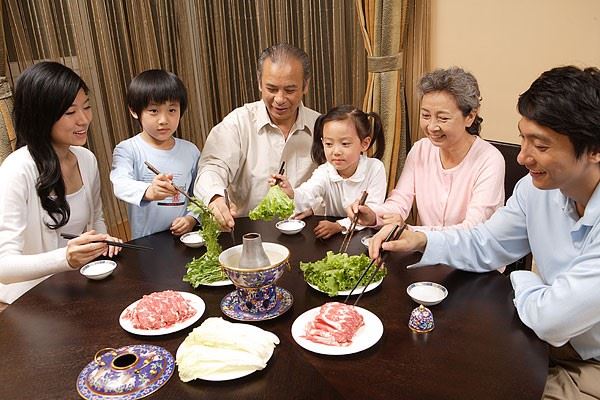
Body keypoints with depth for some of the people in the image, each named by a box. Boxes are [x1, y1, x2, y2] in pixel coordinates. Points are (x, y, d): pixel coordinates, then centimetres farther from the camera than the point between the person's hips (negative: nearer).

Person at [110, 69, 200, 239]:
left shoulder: (191, 151, 8)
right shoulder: (127, 150, -2)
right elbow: (121, 184, -21)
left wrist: (191, 219, -7)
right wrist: (149, 191, -40)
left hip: (185, 238, 2)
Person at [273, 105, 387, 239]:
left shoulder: (375, 168, -11)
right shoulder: (324, 173, -7)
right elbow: (307, 197, -27)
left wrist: (339, 226, -28)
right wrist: (291, 195, -50)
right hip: (333, 238, 1)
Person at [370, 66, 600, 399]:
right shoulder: (536, 187, -7)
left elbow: (549, 320, -30)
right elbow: (484, 245, 4)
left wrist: (522, 282, -8)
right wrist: (421, 240, -14)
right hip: (555, 344, 5)